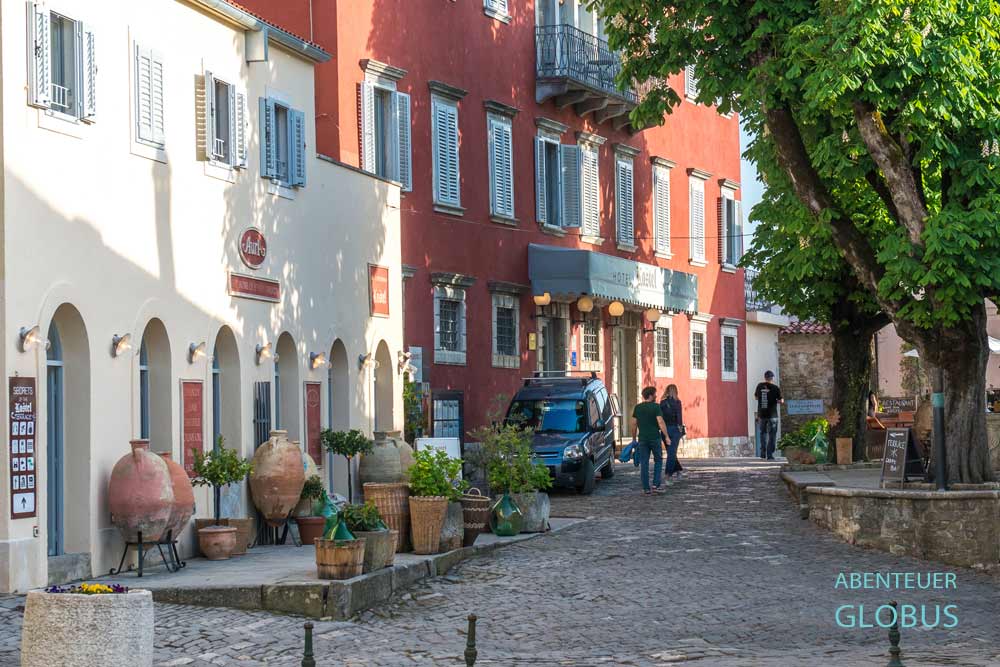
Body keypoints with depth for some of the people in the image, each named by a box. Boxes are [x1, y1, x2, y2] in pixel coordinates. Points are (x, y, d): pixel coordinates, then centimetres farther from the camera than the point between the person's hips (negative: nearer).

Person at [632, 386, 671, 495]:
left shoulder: (637, 408, 6)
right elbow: (660, 422, -14)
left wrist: (634, 438, 17)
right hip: (655, 438, -3)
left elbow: (634, 424, 8)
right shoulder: (656, 407, -6)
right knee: (658, 461, 11)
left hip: (642, 439, 3)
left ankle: (646, 488, 3)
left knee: (644, 463, 5)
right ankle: (656, 485, 1)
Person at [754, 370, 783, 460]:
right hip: (772, 414, -3)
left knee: (763, 432, 19)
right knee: (772, 435, 4)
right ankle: (770, 455, -1)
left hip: (761, 413, 3)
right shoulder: (776, 388, -9)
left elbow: (756, 397, 16)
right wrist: (781, 400, 17)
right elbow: (781, 401, -6)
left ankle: (763, 452, 11)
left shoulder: (760, 386, 1)